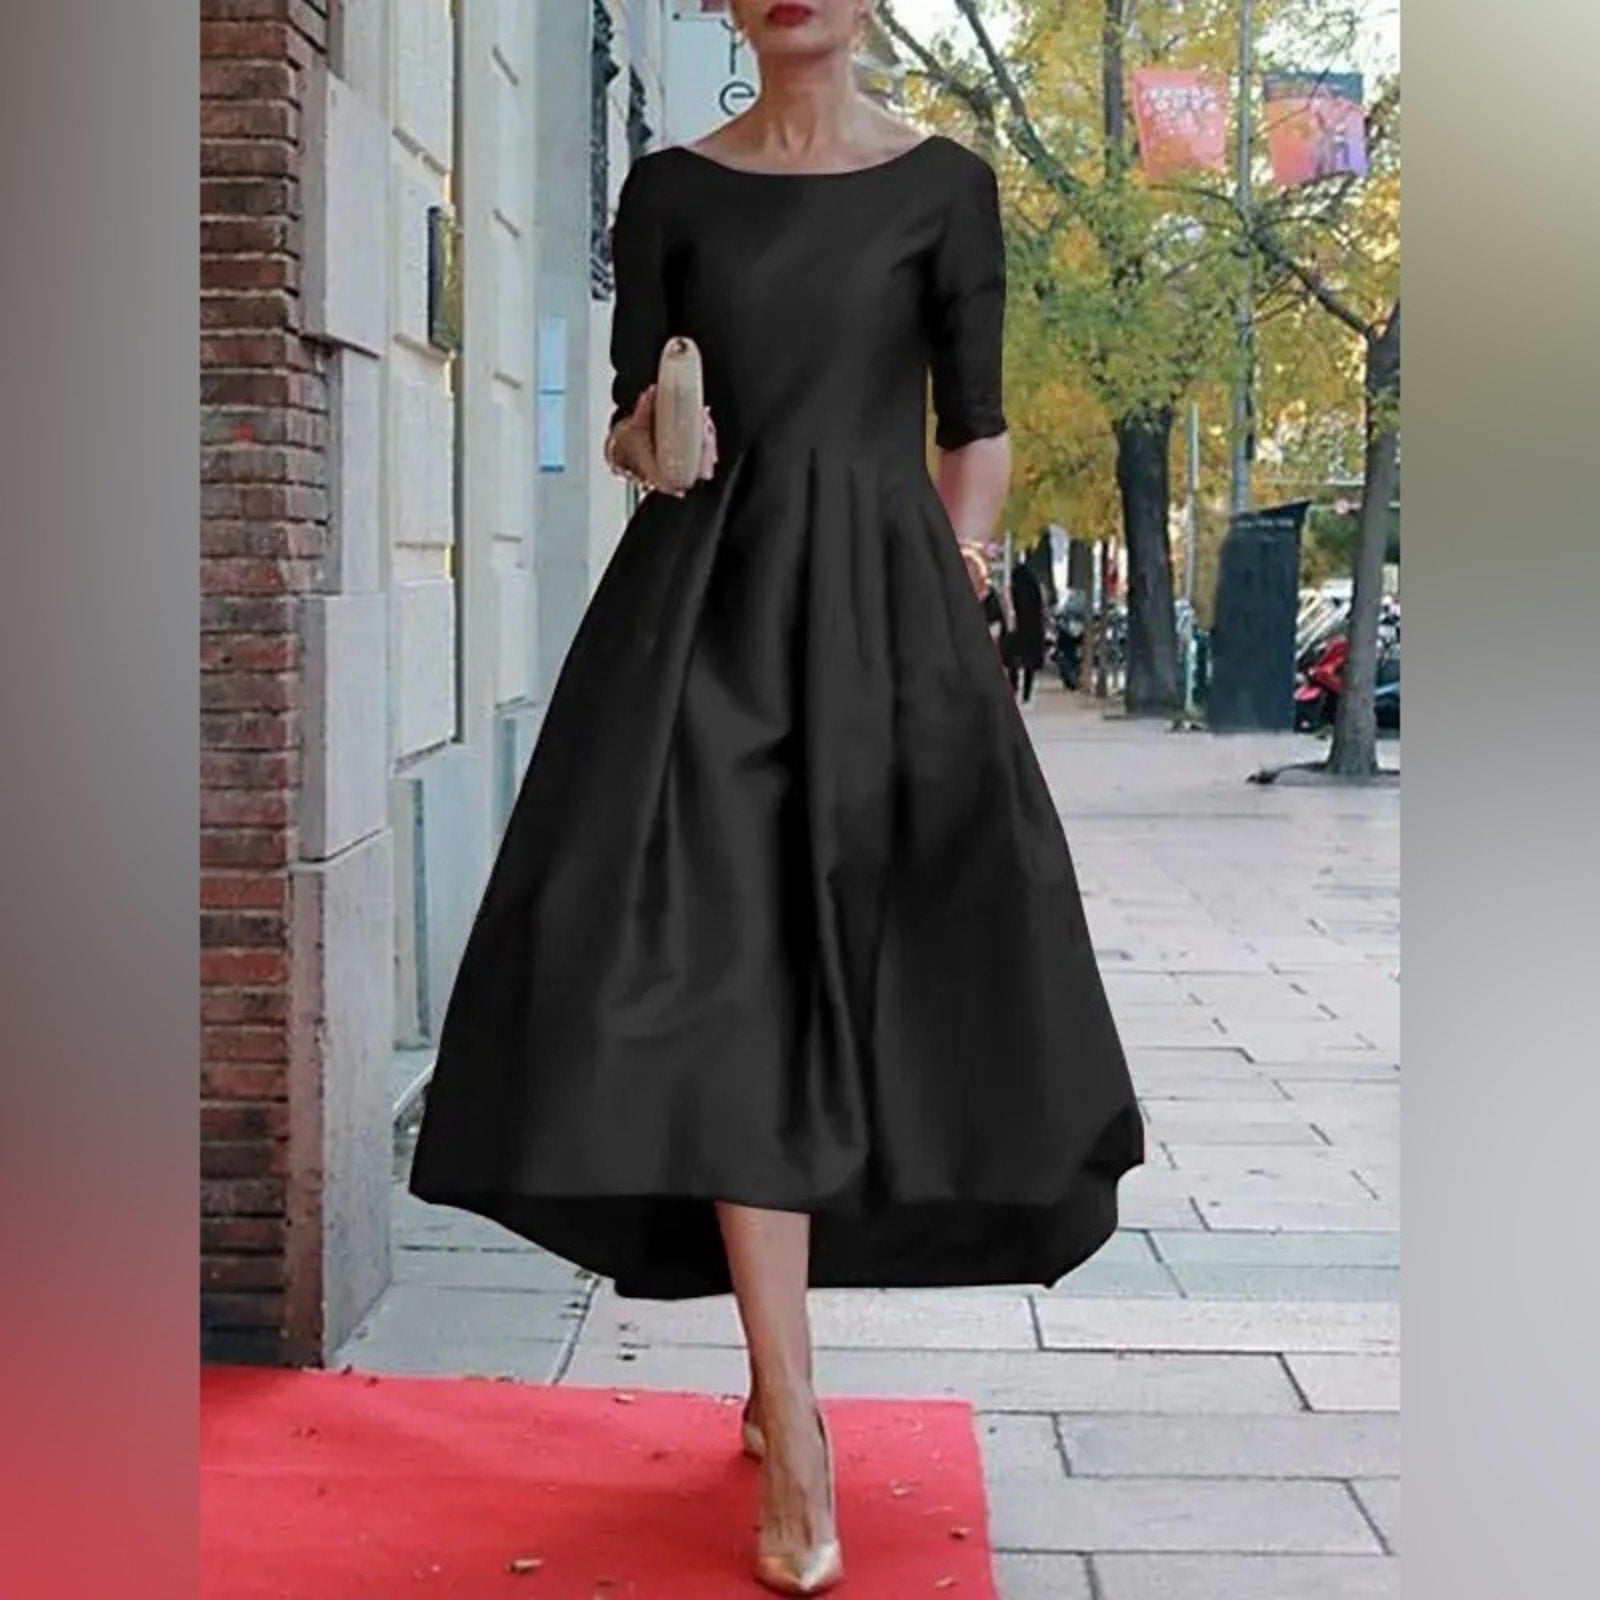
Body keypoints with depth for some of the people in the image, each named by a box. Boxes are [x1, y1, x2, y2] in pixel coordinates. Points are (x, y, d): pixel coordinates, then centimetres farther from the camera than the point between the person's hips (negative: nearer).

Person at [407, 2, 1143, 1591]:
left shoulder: (943, 184, 7)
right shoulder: (671, 188, 10)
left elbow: (977, 437, 6)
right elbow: (626, 423, 10)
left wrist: (943, 630, -2)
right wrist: (646, 441, -13)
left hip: (875, 611, 0)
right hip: (706, 612, 0)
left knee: (858, 992, 0)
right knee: (731, 991, -10)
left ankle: (778, 1370, 22)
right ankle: (794, 1448, -7)